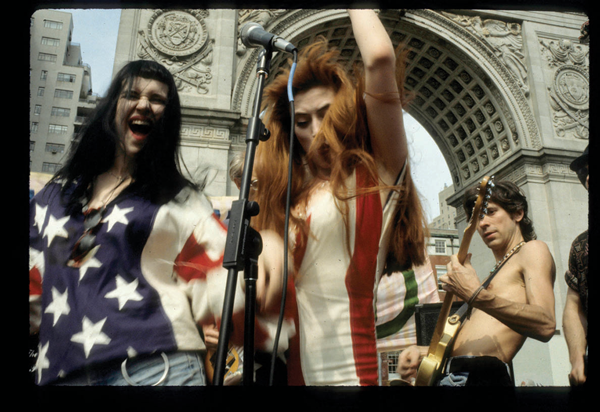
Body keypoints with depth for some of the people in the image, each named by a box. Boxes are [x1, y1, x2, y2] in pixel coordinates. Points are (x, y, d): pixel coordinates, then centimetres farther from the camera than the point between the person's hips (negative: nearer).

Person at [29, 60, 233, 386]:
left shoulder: (181, 199, 5)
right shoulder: (55, 197, 15)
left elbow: (212, 290, -3)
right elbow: (35, 296, 20)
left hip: (156, 368, -3)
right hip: (60, 373, 3)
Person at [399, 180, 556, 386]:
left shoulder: (532, 250, 3)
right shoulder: (497, 273, 26)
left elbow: (546, 326, -15)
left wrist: (477, 295, -25)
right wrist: (424, 352, 9)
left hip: (482, 376, -8)